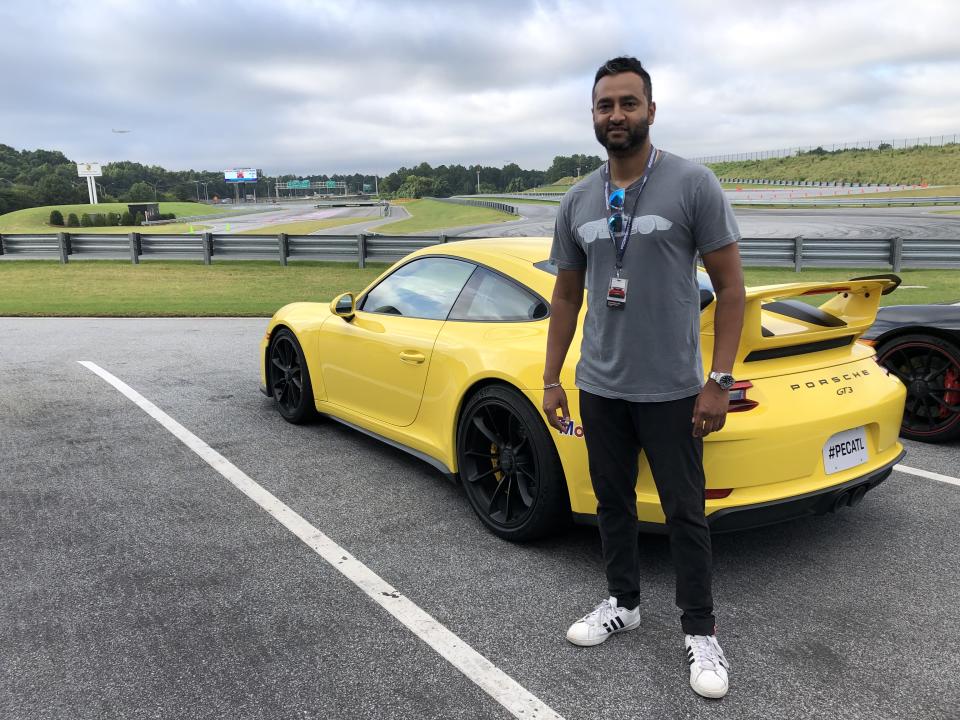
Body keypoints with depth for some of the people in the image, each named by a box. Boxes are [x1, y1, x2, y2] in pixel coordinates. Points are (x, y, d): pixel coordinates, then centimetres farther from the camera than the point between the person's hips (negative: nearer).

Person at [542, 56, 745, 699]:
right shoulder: (578, 201, 6)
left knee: (685, 513, 5)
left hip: (671, 390, -5)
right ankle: (623, 603, 36)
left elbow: (731, 287, -8)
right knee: (613, 500, 17)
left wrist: (719, 382, -14)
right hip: (599, 388, 5)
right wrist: (551, 380, 9)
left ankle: (701, 632, 22)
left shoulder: (693, 184, -9)